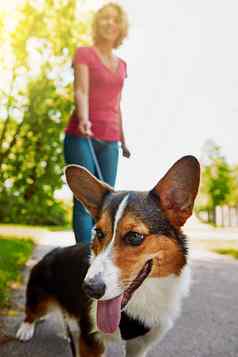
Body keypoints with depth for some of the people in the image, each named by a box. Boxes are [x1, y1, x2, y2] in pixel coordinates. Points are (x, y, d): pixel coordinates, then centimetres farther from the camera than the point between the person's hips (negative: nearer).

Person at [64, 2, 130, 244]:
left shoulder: (121, 65, 19)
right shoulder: (83, 53, 4)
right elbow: (81, 91, -12)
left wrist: (123, 141, 22)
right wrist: (83, 119, -31)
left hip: (109, 141, 5)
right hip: (81, 137, -4)